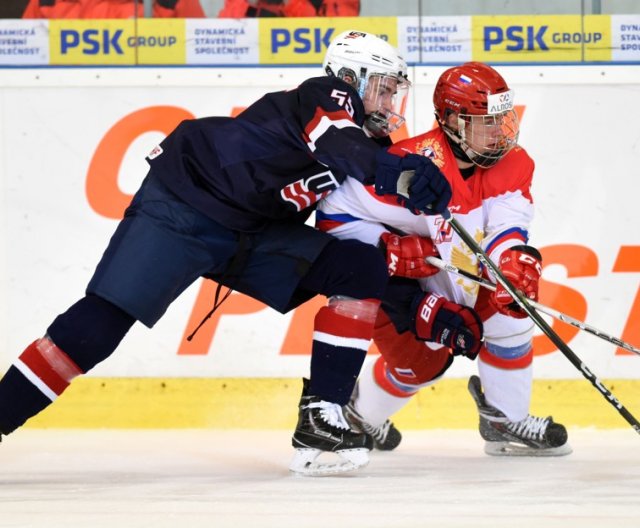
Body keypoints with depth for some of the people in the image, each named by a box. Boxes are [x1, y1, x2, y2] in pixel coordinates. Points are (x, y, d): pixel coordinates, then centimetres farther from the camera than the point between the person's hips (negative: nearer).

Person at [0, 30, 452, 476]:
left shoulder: (364, 152, 14)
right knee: (100, 323, -17)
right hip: (184, 203, -8)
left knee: (361, 270, -5)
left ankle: (321, 417, -8)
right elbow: (336, 144, -32)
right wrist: (401, 171, -48)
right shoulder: (327, 96, -10)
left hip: (254, 235, 8)